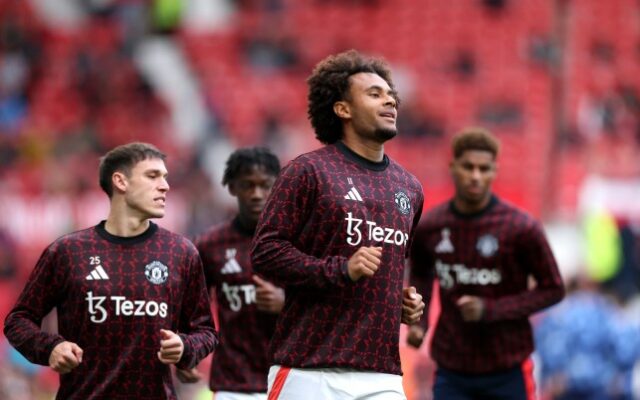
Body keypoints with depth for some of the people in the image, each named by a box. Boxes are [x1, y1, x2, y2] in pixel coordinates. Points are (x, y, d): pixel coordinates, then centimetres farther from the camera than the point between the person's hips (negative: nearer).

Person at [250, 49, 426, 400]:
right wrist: (341, 270, -18)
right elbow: (265, 251, -7)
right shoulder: (308, 171, -1)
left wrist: (409, 303, 12)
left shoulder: (409, 187, 18)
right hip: (308, 371, -5)